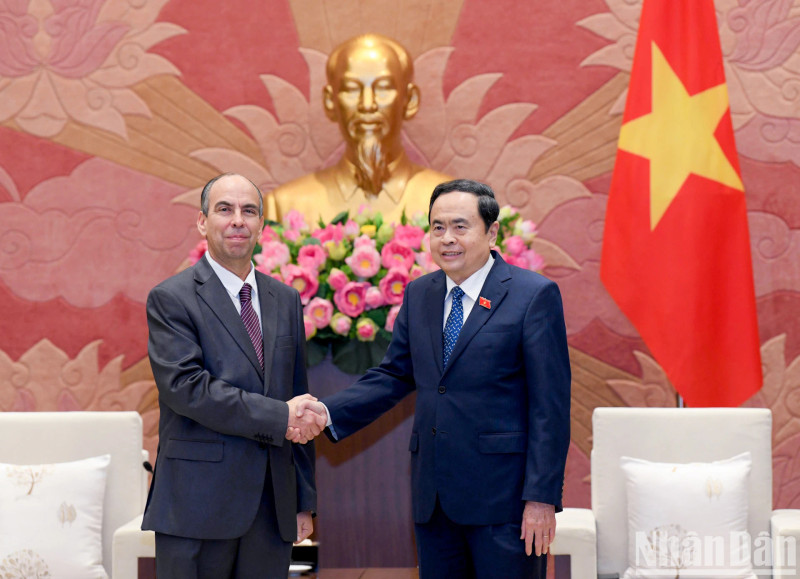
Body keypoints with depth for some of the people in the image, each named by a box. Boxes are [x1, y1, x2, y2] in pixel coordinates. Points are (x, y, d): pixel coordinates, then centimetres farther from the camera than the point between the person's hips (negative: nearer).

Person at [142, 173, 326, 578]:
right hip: (198, 507, -5)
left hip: (273, 507, 5)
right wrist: (277, 417, -18)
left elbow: (298, 400, 15)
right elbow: (185, 386, -16)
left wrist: (304, 500, 13)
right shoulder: (171, 298, -3)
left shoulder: (285, 300, 14)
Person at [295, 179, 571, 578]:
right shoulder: (418, 295, 12)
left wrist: (542, 498, -14)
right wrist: (329, 412, -4)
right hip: (434, 498, 5)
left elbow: (550, 408, -9)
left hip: (502, 498, -5)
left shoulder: (534, 295, -7)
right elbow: (394, 376, 13)